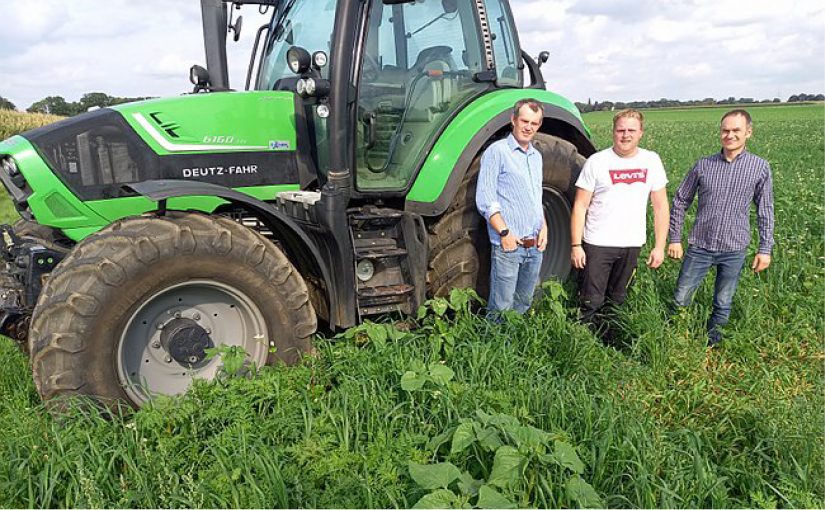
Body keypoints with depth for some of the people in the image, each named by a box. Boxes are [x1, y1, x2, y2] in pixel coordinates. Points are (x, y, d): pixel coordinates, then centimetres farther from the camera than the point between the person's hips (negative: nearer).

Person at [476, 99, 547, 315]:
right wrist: (504, 232, -18)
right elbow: (485, 199, -12)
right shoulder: (497, 151, -6)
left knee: (524, 304, 18)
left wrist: (544, 227, 8)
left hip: (535, 248, 7)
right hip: (508, 246, -7)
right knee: (502, 309, -3)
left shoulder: (536, 156, 16)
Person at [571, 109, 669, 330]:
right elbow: (580, 206, -5)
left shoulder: (651, 161, 2)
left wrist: (660, 246, 1)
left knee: (616, 302, 17)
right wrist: (576, 245, -11)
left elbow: (660, 206, 6)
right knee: (590, 304, 1)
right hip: (597, 244, -3)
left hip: (632, 245, 3)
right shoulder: (596, 162, -6)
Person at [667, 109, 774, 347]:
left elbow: (765, 210, 4)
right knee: (680, 299, 6)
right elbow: (680, 202, 5)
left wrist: (765, 248, 2)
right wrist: (675, 238, 3)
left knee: (723, 302, 14)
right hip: (700, 246, 0)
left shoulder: (760, 167, -2)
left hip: (734, 249, 0)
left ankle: (713, 339, 35)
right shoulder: (703, 165, -2)